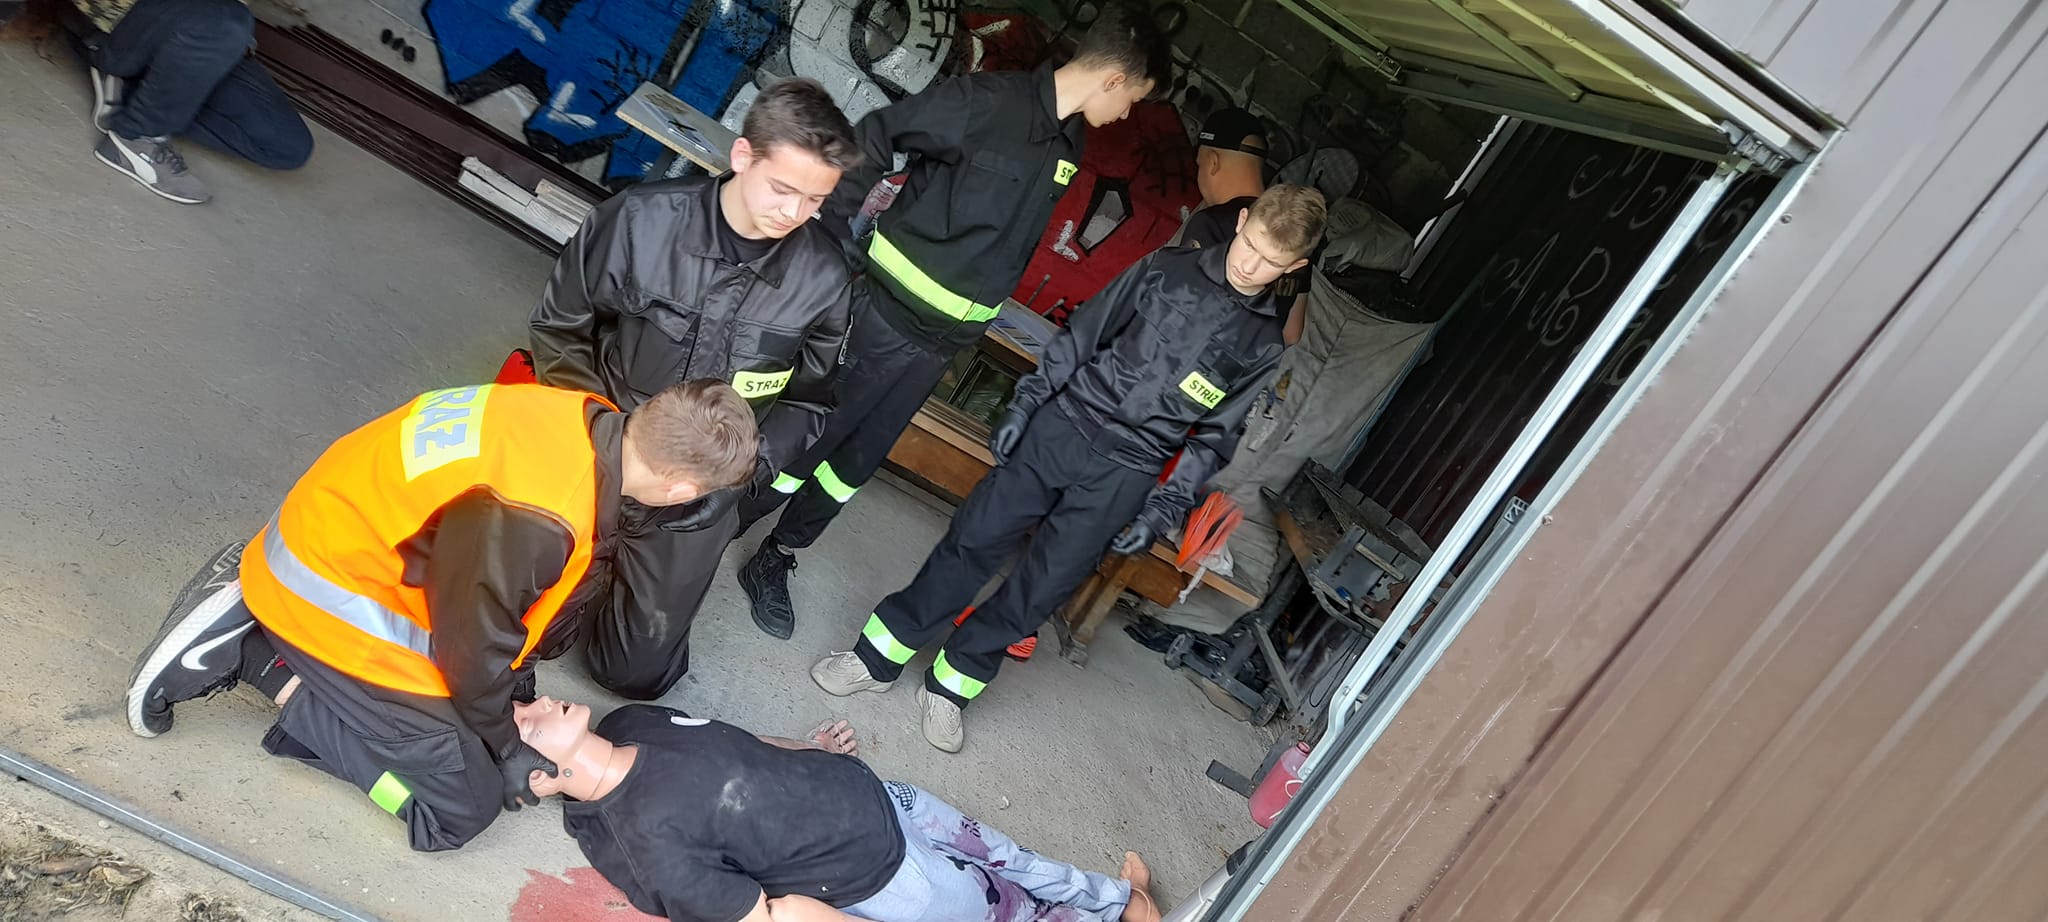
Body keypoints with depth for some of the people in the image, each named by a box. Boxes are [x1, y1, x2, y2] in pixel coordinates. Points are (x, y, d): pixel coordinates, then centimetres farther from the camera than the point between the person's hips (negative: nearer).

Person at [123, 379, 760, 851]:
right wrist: (506, 749, -1)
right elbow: (473, 642, -19)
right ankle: (246, 653, -1)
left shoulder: (586, 421, -9)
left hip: (344, 542, 8)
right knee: (464, 804, 0)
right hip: (328, 599, -8)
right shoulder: (532, 517, -36)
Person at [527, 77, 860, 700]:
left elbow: (810, 398, 1)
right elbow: (558, 327, -4)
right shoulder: (643, 220, -18)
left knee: (637, 672, 6)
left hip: (701, 494, 1)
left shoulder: (822, 279, -14)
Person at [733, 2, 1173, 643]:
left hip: (942, 342, 7)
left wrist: (976, 318, 13)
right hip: (884, 311, -6)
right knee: (804, 440, 3)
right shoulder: (987, 101, -16)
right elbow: (873, 140, -13)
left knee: (856, 463, 13)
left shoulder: (1068, 146, 8)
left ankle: (774, 561, 30)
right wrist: (837, 233, -15)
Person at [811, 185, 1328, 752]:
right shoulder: (1167, 271, 2)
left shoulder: (1263, 346, 2)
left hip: (1125, 475, 0)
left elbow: (1214, 436, 4)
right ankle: (878, 658, 12)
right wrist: (1025, 402, -1)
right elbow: (1082, 335, 5)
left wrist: (1163, 511, -2)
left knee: (1045, 587, -1)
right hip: (1061, 426, 0)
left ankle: (952, 683, 17)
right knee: (975, 539, 0)